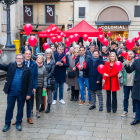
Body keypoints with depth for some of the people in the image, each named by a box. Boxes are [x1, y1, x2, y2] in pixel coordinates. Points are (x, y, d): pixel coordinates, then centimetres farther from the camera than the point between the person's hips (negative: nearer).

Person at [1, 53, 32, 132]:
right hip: (11, 92, 1)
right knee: (9, 108, 8)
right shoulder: (11, 66, 3)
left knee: (20, 109, 10)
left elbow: (29, 83, -4)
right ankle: (7, 124, 21)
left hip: (21, 93, -1)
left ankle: (18, 123, 27)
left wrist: (29, 94, -7)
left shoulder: (27, 70, -4)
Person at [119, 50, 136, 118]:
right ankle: (125, 111, 24)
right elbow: (121, 71, 5)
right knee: (125, 98, 12)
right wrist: (120, 74, -16)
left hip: (134, 84, -2)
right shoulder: (124, 63, 4)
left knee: (134, 98, 8)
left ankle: (134, 112, 19)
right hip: (126, 84, 3)